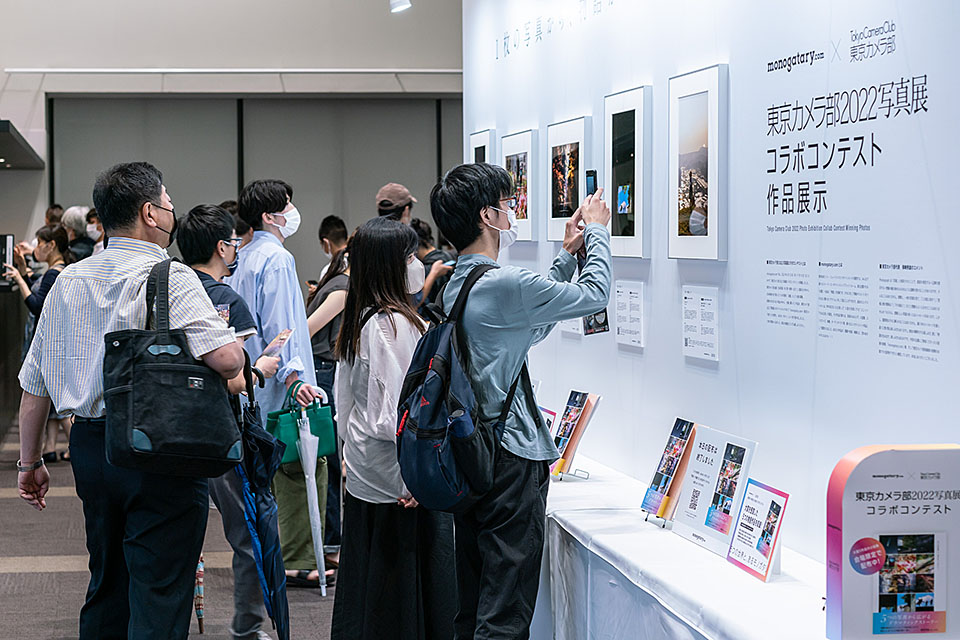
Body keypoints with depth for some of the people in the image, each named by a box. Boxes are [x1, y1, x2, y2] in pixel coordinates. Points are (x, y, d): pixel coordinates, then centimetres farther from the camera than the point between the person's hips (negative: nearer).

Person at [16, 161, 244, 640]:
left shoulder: (68, 281, 9)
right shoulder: (170, 278, -12)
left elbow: (34, 384, 13)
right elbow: (227, 359, -23)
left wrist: (29, 462, 22)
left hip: (89, 449, 7)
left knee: (106, 589, 20)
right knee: (159, 599, -2)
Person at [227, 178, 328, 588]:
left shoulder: (247, 258, 16)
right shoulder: (276, 259, -13)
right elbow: (279, 325, -21)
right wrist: (293, 375, -26)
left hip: (258, 385, 10)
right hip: (281, 389, -10)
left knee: (283, 470, 15)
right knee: (307, 468, -5)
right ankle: (296, 563, -4)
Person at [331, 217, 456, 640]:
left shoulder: (356, 323, 9)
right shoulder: (396, 324, -18)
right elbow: (397, 414, -23)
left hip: (362, 478, 9)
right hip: (399, 487, -9)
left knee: (363, 591, 14)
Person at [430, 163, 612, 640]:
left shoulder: (452, 286, 9)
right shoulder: (503, 285, -19)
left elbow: (533, 321, 20)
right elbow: (594, 294, -9)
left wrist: (567, 253, 21)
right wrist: (597, 232, 7)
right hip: (510, 457, -9)